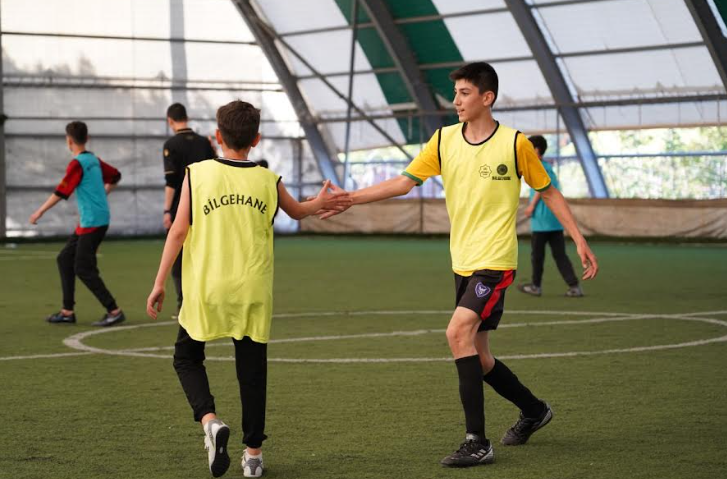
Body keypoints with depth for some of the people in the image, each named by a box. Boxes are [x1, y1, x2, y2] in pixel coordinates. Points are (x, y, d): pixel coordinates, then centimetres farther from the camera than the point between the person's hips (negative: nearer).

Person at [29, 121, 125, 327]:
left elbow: (61, 192, -17)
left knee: (83, 269, -8)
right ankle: (67, 312, 15)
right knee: (65, 259, 14)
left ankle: (114, 311, -8)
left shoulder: (77, 163, -13)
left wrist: (40, 211, -10)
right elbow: (115, 176, 26)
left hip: (92, 222, -9)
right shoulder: (94, 160, 12)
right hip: (88, 222, 9)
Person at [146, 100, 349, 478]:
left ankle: (210, 420, -10)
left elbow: (179, 231, -6)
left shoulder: (197, 174, -3)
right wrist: (320, 203, 45)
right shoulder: (268, 181, 3)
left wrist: (159, 283, 0)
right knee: (252, 369, 11)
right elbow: (296, 211, 24)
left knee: (187, 357, 15)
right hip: (252, 291, 2)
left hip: (206, 290, -2)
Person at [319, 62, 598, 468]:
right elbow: (404, 182, 3)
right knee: (477, 357, 10)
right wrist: (348, 199, -5)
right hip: (463, 263, 6)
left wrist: (580, 241, 1)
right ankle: (533, 410, 36)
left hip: (495, 260, -6)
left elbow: (548, 192, 4)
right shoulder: (445, 139, 4)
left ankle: (477, 442, -18)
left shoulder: (514, 143, -7)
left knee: (459, 332, -23)